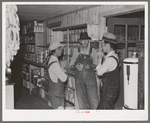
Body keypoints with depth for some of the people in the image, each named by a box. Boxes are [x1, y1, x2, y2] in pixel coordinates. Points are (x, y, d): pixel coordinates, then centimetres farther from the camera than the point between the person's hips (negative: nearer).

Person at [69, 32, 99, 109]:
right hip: (79, 79, 2)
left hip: (90, 78, -2)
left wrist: (90, 66, -14)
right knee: (81, 101, 6)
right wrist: (76, 66, -9)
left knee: (93, 100, -5)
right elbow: (71, 65, 11)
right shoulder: (76, 52, 8)